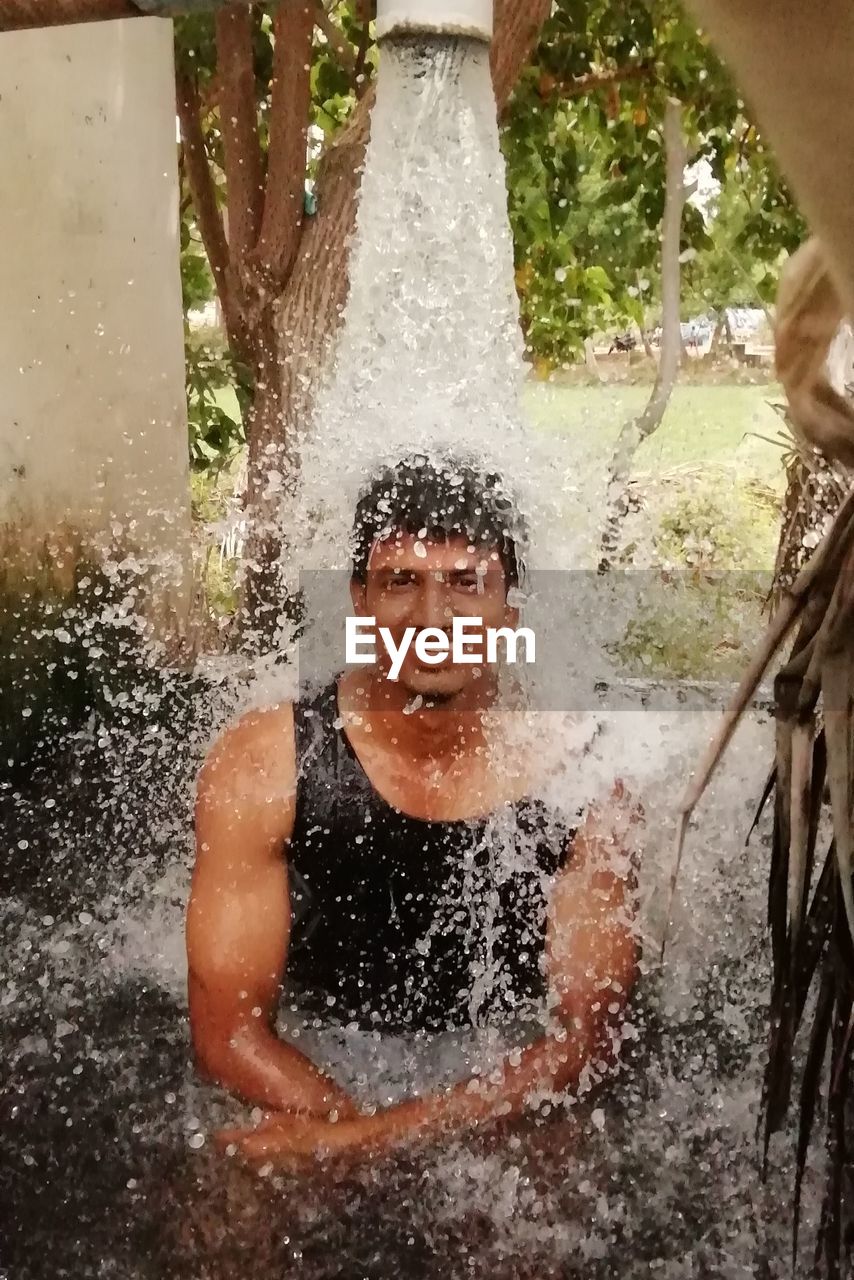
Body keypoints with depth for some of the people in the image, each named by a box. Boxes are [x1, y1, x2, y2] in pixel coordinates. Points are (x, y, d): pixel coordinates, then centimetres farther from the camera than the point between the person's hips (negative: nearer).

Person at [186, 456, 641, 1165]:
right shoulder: (262, 764, -12)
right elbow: (229, 1032, -9)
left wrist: (363, 1138, -20)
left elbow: (585, 1037, -10)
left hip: (516, 1123, 1)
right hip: (315, 1084, 0)